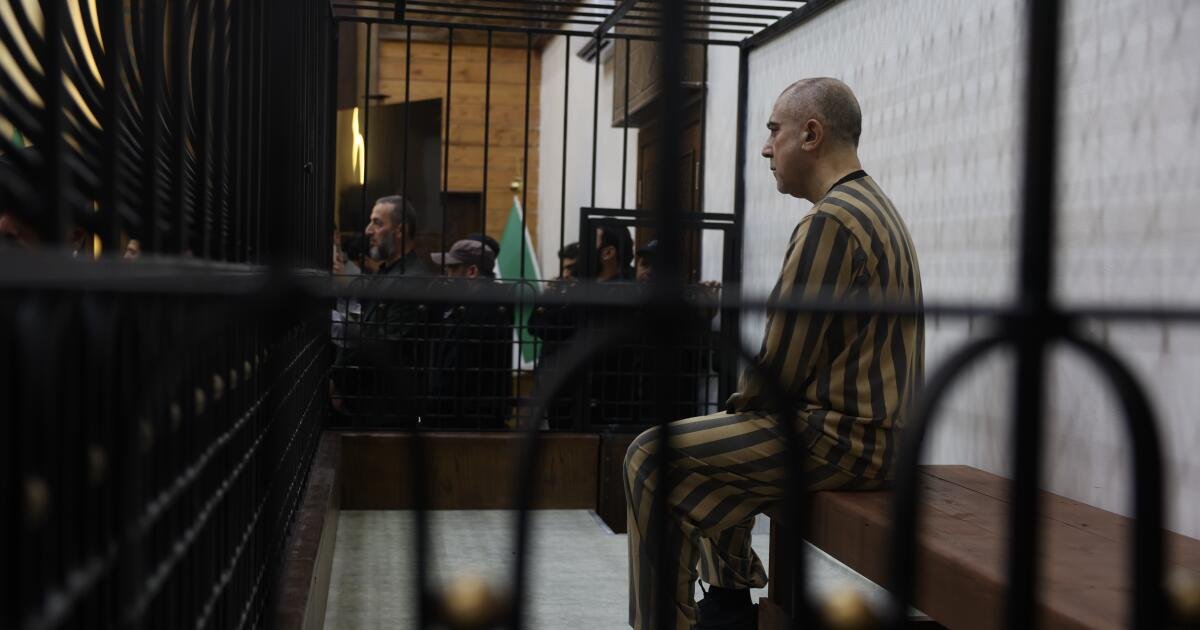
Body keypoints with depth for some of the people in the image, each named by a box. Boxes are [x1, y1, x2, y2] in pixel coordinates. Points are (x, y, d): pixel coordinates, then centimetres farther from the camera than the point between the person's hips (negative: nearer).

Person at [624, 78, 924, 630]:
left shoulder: (830, 220, -19)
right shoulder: (873, 206, 15)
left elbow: (781, 362, -20)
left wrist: (746, 400, -1)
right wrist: (750, 399, 12)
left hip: (838, 436, -11)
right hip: (873, 425, 11)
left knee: (652, 458, -7)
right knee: (711, 442, 28)